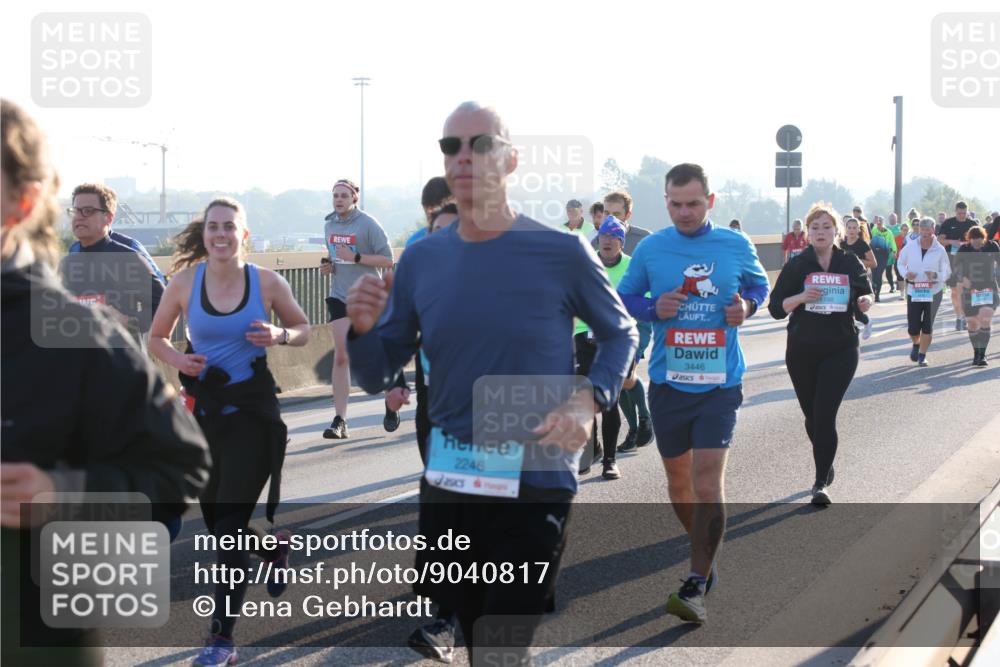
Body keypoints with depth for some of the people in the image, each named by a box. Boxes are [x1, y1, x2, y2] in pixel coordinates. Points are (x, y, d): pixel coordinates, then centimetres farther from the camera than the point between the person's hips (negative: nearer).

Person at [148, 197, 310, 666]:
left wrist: (280, 336, -13)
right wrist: (177, 360, -11)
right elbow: (157, 338, 10)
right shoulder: (184, 282, -2)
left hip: (253, 410, -3)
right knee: (216, 522, 13)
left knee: (231, 523, -8)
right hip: (203, 410, 3)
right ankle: (276, 548, 47)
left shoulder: (266, 282, -4)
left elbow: (303, 330, 9)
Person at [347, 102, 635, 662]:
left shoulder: (562, 252, -9)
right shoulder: (421, 261, 2)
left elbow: (620, 334, 5)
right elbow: (376, 377, 7)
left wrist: (589, 402, -13)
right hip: (447, 481, 5)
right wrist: (363, 328, -15)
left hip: (535, 483, -4)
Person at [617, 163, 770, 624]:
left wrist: (747, 306, -6)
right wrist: (653, 308, -11)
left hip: (719, 382, -2)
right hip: (667, 380, 2)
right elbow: (623, 297, 9)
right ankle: (705, 552, 38)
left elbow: (759, 284, 16)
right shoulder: (651, 249, 1)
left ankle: (697, 586, -9)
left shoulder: (736, 246, 0)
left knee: (707, 481, -13)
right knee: (678, 478, 14)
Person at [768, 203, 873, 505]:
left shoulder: (850, 263, 2)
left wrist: (864, 303, -9)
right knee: (812, 416, 13)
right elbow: (776, 308, -2)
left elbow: (865, 296, 14)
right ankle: (825, 466, 39)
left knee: (825, 416, -12)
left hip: (841, 350, -1)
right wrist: (801, 297, -20)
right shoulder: (797, 265, 0)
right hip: (802, 351, 1)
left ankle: (821, 483, -8)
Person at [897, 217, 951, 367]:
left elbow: (947, 273, -2)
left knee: (927, 325, 1)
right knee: (913, 327, 0)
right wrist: (906, 273, -11)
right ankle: (916, 344, 34)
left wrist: (935, 275, -23)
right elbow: (901, 263, 11)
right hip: (913, 291, 1)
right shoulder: (910, 246, -2)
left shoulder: (940, 250, -6)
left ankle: (922, 354, 18)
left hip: (933, 291, -1)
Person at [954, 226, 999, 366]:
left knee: (985, 318, -19)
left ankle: (982, 354, -15)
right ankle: (976, 353, 28)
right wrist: (962, 278, -29)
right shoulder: (964, 250, -4)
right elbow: (957, 267, -9)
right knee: (973, 323, 8)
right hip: (970, 290, 1)